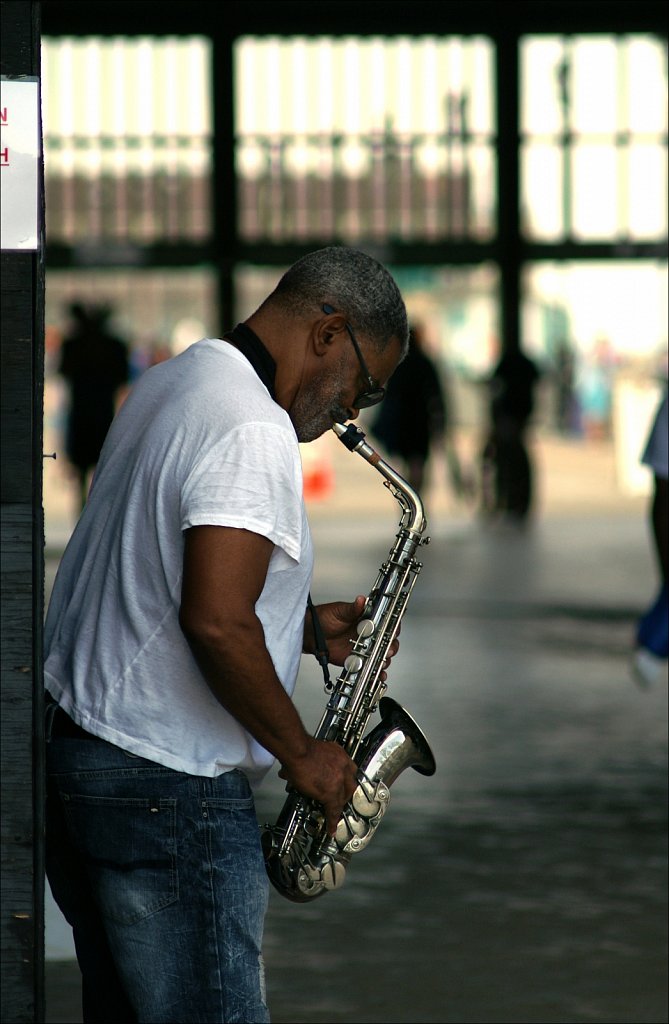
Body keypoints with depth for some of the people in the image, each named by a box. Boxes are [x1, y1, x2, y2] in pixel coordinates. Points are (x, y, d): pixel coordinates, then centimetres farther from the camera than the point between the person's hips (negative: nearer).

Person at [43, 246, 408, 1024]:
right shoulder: (254, 432, -18)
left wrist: (305, 629, 16)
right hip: (164, 785, -10)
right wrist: (300, 754, -14)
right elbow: (214, 621, -27)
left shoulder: (167, 385, 14)